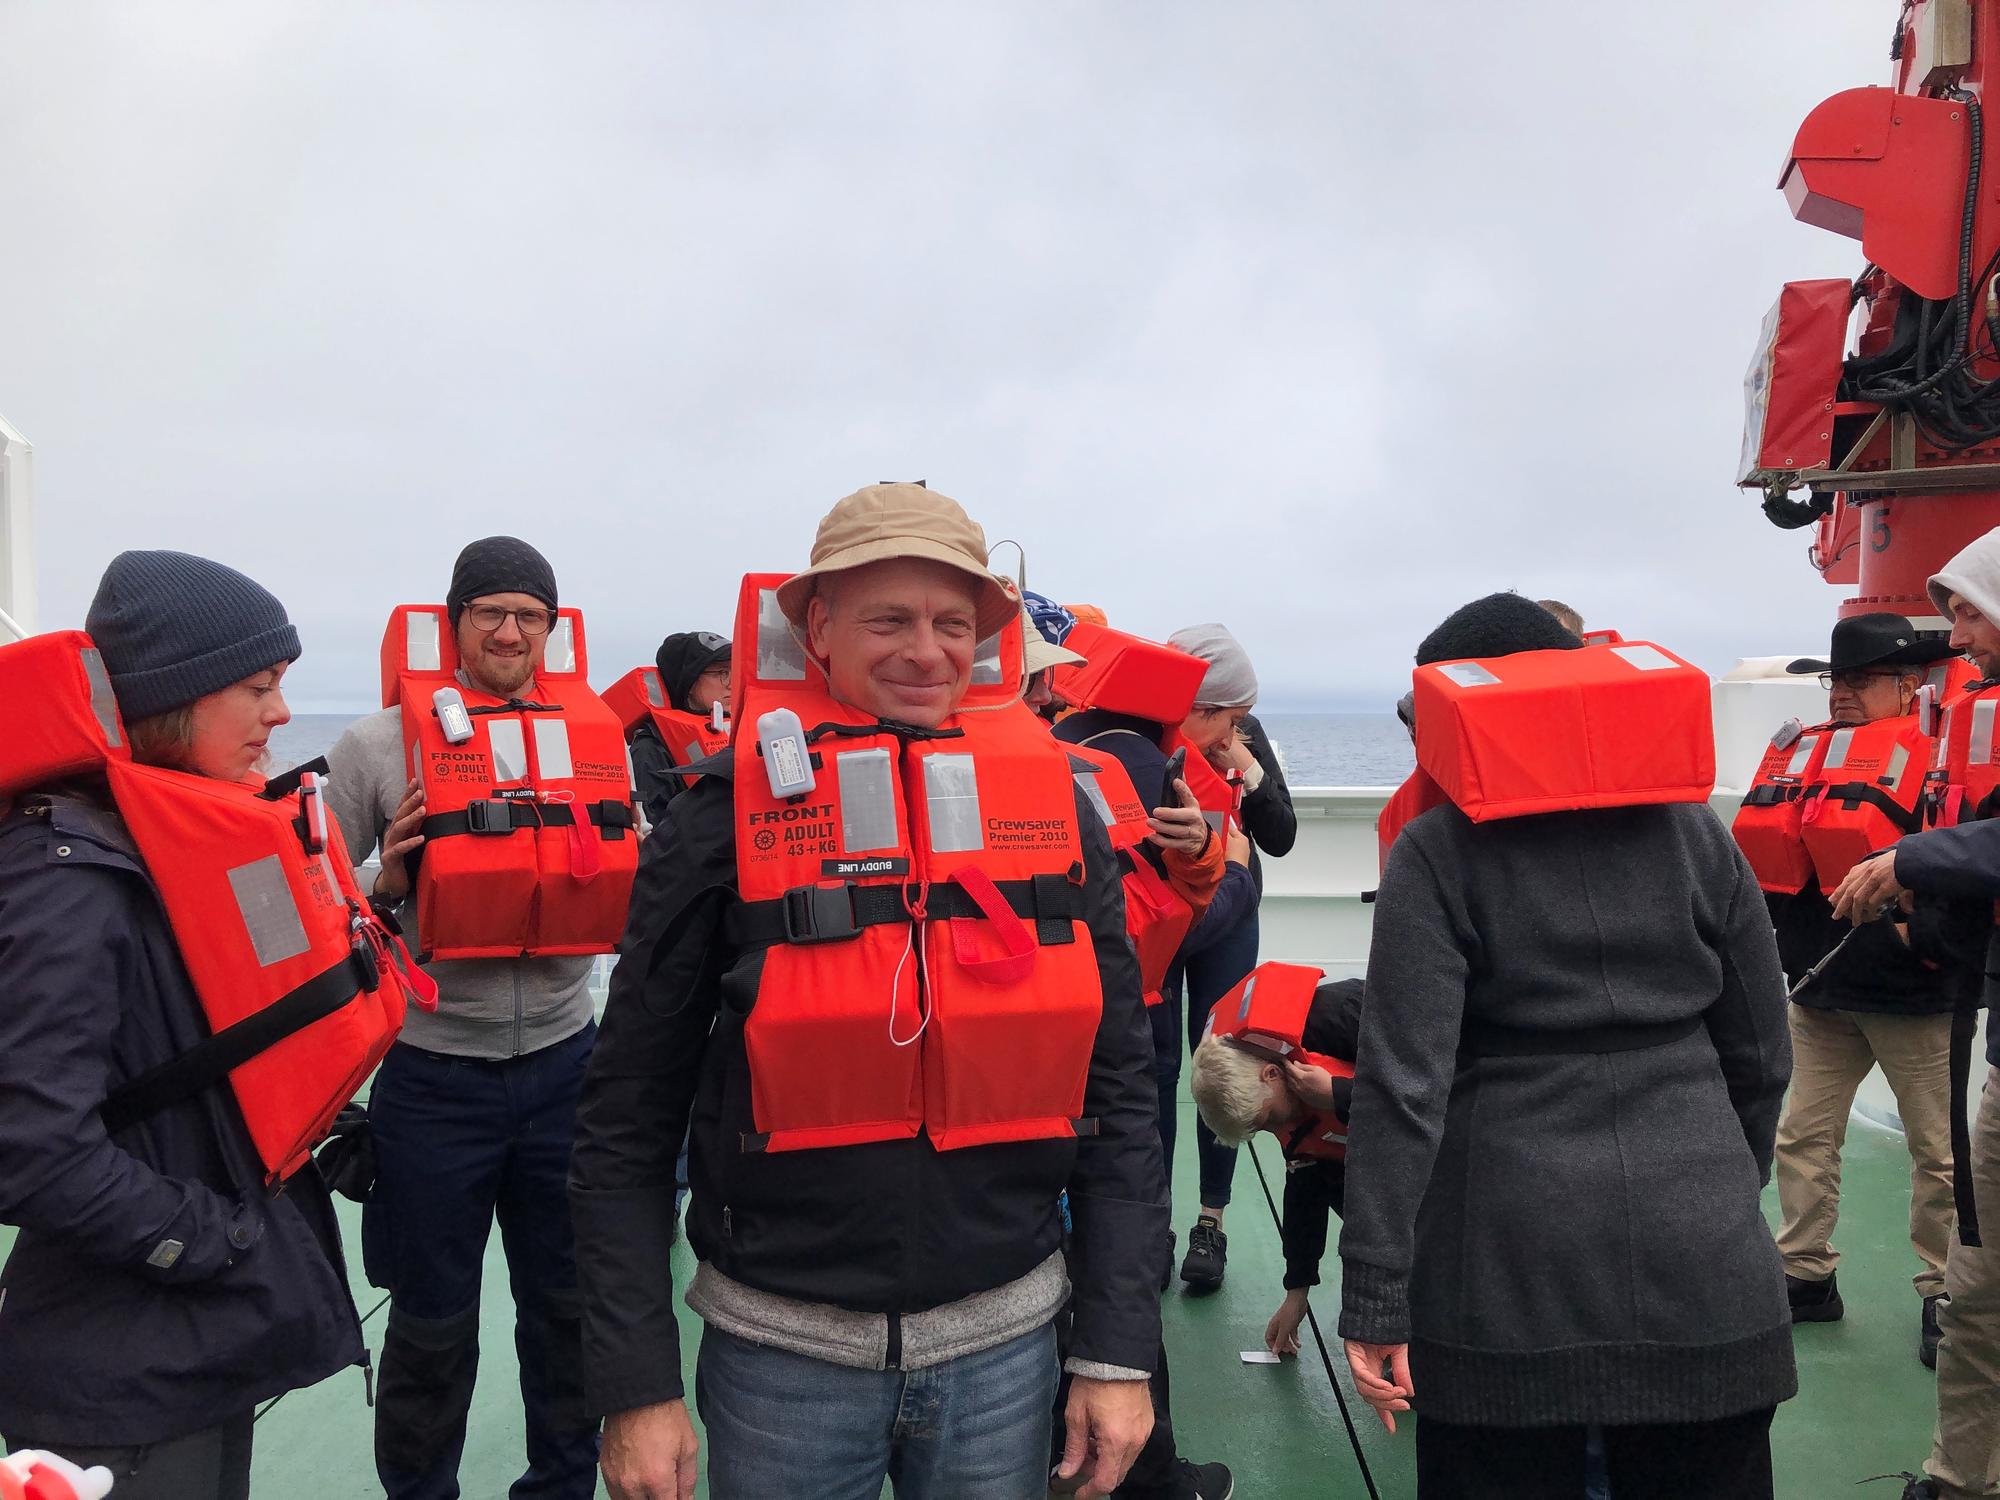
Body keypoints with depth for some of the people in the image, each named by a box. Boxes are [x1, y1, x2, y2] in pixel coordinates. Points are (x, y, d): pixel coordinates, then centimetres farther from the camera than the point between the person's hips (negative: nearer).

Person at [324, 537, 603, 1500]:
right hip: (432, 1076, -2)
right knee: (431, 1323, 13)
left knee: (569, 1305, 16)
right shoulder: (375, 747, -4)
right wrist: (388, 882, -19)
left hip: (563, 1061, 2)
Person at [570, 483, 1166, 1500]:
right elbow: (628, 1119, -5)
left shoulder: (1053, 810, -3)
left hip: (1005, 1344, 2)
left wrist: (1117, 1351, 0)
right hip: (783, 1354, -1)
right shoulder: (726, 821, -9)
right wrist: (635, 1386, -6)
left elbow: (1117, 1096, 1)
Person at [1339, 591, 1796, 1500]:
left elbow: (1404, 1084, -13)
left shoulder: (1437, 851, -7)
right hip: (1704, 1258, 3)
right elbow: (1761, 1059, 9)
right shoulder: (1694, 833, 4)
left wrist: (1376, 1296, -11)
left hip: (1509, 1261, -3)